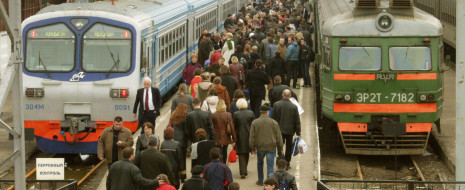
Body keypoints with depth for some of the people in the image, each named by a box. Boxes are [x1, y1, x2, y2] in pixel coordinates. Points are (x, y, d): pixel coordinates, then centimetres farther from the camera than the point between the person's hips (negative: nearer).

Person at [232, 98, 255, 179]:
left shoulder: (236, 114, -11)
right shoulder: (251, 113, -6)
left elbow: (234, 127, -5)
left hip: (240, 137, -3)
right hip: (249, 136, 3)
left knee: (241, 155, 2)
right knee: (247, 154, 19)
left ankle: (243, 172, -9)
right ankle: (244, 170, 33)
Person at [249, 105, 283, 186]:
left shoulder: (255, 122, -3)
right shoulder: (274, 123, -4)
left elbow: (252, 137, -1)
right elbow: (279, 137, -1)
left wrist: (252, 148, 9)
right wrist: (280, 149, 8)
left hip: (260, 147, 1)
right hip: (271, 147, -1)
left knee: (260, 164, 22)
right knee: (270, 165, 2)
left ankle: (260, 181, 32)